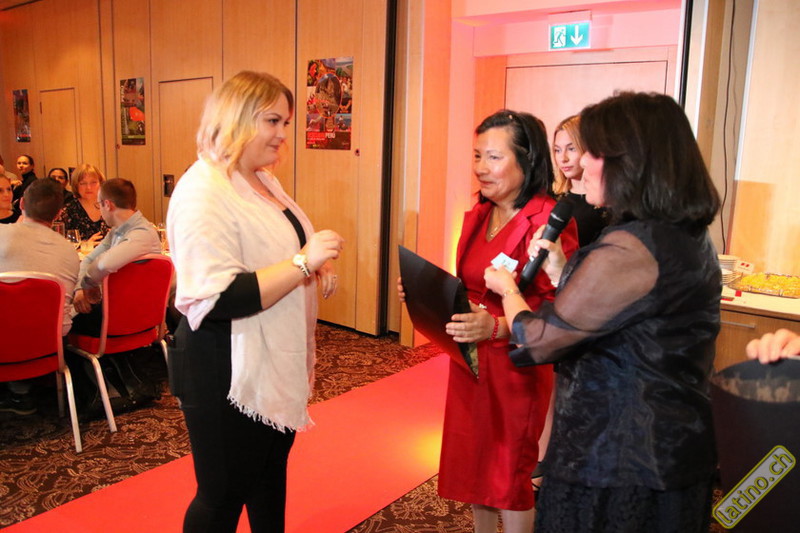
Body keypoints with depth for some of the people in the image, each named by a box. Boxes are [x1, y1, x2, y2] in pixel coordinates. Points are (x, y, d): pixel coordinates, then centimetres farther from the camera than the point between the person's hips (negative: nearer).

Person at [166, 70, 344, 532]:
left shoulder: (264, 181, 9)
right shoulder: (203, 192, -21)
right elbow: (219, 299, -29)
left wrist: (316, 267, 3)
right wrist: (303, 262, -30)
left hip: (278, 367, 9)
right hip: (228, 376, -9)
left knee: (271, 476, 24)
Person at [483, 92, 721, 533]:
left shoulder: (629, 249, -25)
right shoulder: (687, 236, 7)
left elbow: (535, 342, -18)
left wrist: (507, 288, 0)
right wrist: (560, 272, 6)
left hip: (617, 468, -9)